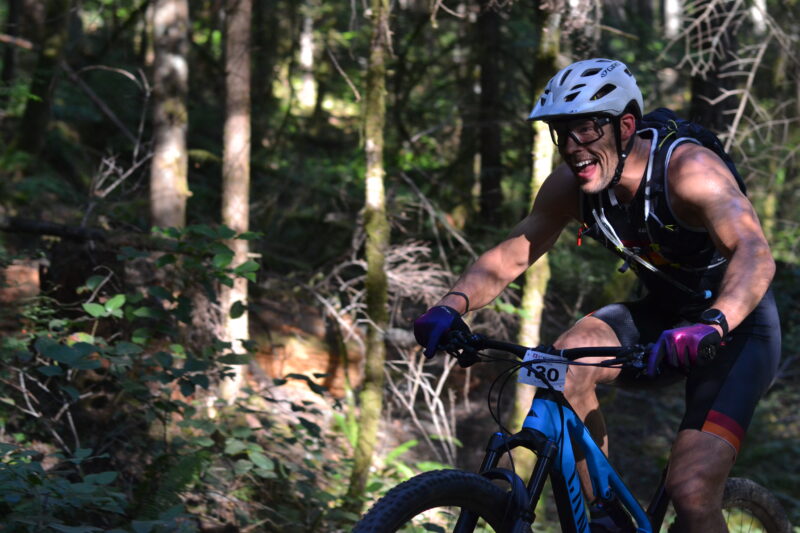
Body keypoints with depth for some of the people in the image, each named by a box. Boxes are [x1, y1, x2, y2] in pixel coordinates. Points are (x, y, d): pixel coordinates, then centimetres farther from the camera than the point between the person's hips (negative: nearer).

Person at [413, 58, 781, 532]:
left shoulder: (687, 169, -29)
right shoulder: (571, 185, -11)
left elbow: (755, 253, -43)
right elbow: (511, 254, -4)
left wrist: (711, 327, -62)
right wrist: (452, 306, -25)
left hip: (736, 323, -5)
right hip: (661, 314, 5)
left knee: (692, 492, -22)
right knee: (568, 362, -26)